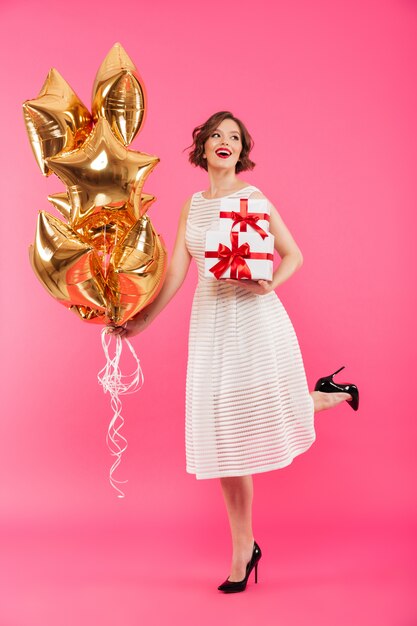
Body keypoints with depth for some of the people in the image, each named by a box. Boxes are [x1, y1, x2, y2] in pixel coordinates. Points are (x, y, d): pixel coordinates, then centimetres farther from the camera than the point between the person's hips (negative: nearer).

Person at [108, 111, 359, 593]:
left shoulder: (254, 198, 1)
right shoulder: (192, 206, 12)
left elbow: (293, 254, 2)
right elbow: (176, 271, 12)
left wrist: (269, 283, -18)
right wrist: (143, 319, 9)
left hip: (256, 317, -4)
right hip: (210, 322, 4)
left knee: (270, 416, -1)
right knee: (226, 433, 5)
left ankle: (329, 394, 35)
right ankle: (243, 548, 18)